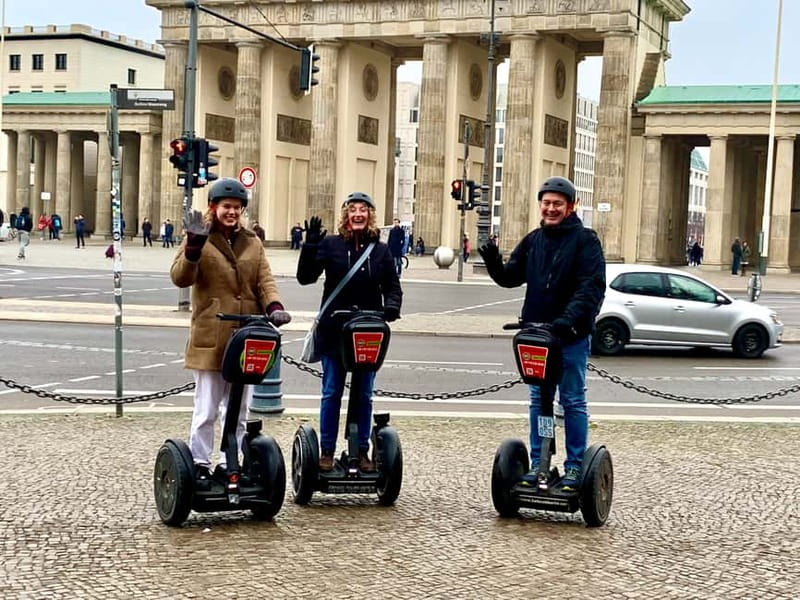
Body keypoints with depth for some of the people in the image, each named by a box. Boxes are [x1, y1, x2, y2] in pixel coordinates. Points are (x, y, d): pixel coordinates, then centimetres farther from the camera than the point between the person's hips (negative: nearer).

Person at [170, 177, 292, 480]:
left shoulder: (252, 243, 13)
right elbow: (180, 278, -11)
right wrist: (194, 244, -26)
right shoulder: (199, 240, 1)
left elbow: (265, 281, 6)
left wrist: (274, 307, -14)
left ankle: (229, 464, 23)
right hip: (210, 339, -4)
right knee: (206, 410, 1)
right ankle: (199, 464, 13)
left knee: (239, 410, 12)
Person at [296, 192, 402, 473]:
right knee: (331, 392, 5)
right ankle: (327, 451, 14)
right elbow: (305, 277, -8)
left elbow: (393, 286, 8)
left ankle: (362, 451, 20)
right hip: (334, 331, -2)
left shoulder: (381, 250, 4)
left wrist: (391, 306, -12)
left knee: (364, 394, 9)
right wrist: (310, 246, -21)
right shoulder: (330, 244, -2)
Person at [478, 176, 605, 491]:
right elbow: (511, 277, 8)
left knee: (573, 402, 3)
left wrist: (568, 320, -27)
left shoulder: (585, 240, -7)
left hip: (572, 336, -5)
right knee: (538, 400, 10)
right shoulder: (533, 240, 9)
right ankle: (538, 463, 18)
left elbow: (591, 288, -16)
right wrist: (494, 263, -13)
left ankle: (575, 466, 11)